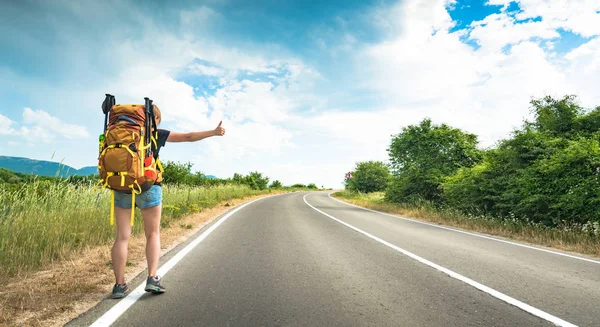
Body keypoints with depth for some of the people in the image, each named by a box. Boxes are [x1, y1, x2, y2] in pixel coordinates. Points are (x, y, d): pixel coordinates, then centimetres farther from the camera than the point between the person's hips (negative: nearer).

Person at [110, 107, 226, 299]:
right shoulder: (157, 134, 3)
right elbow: (189, 137, 1)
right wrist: (214, 132, 6)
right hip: (148, 186, -3)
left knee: (122, 236, 6)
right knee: (153, 234, 9)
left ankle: (119, 285, 5)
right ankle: (152, 278, -2)